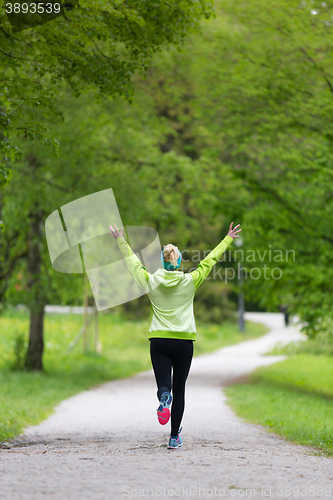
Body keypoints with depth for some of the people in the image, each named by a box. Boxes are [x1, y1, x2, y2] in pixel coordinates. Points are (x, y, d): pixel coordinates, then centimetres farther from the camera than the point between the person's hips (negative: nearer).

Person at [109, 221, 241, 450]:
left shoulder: (151, 281, 1)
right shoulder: (190, 281, -1)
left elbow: (133, 262, 16)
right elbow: (210, 260, 8)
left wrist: (121, 241, 31)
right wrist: (228, 240, 19)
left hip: (159, 341, 0)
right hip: (184, 341, 0)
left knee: (164, 385, 1)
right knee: (179, 389, 8)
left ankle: (164, 398, -37)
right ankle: (174, 437, 9)